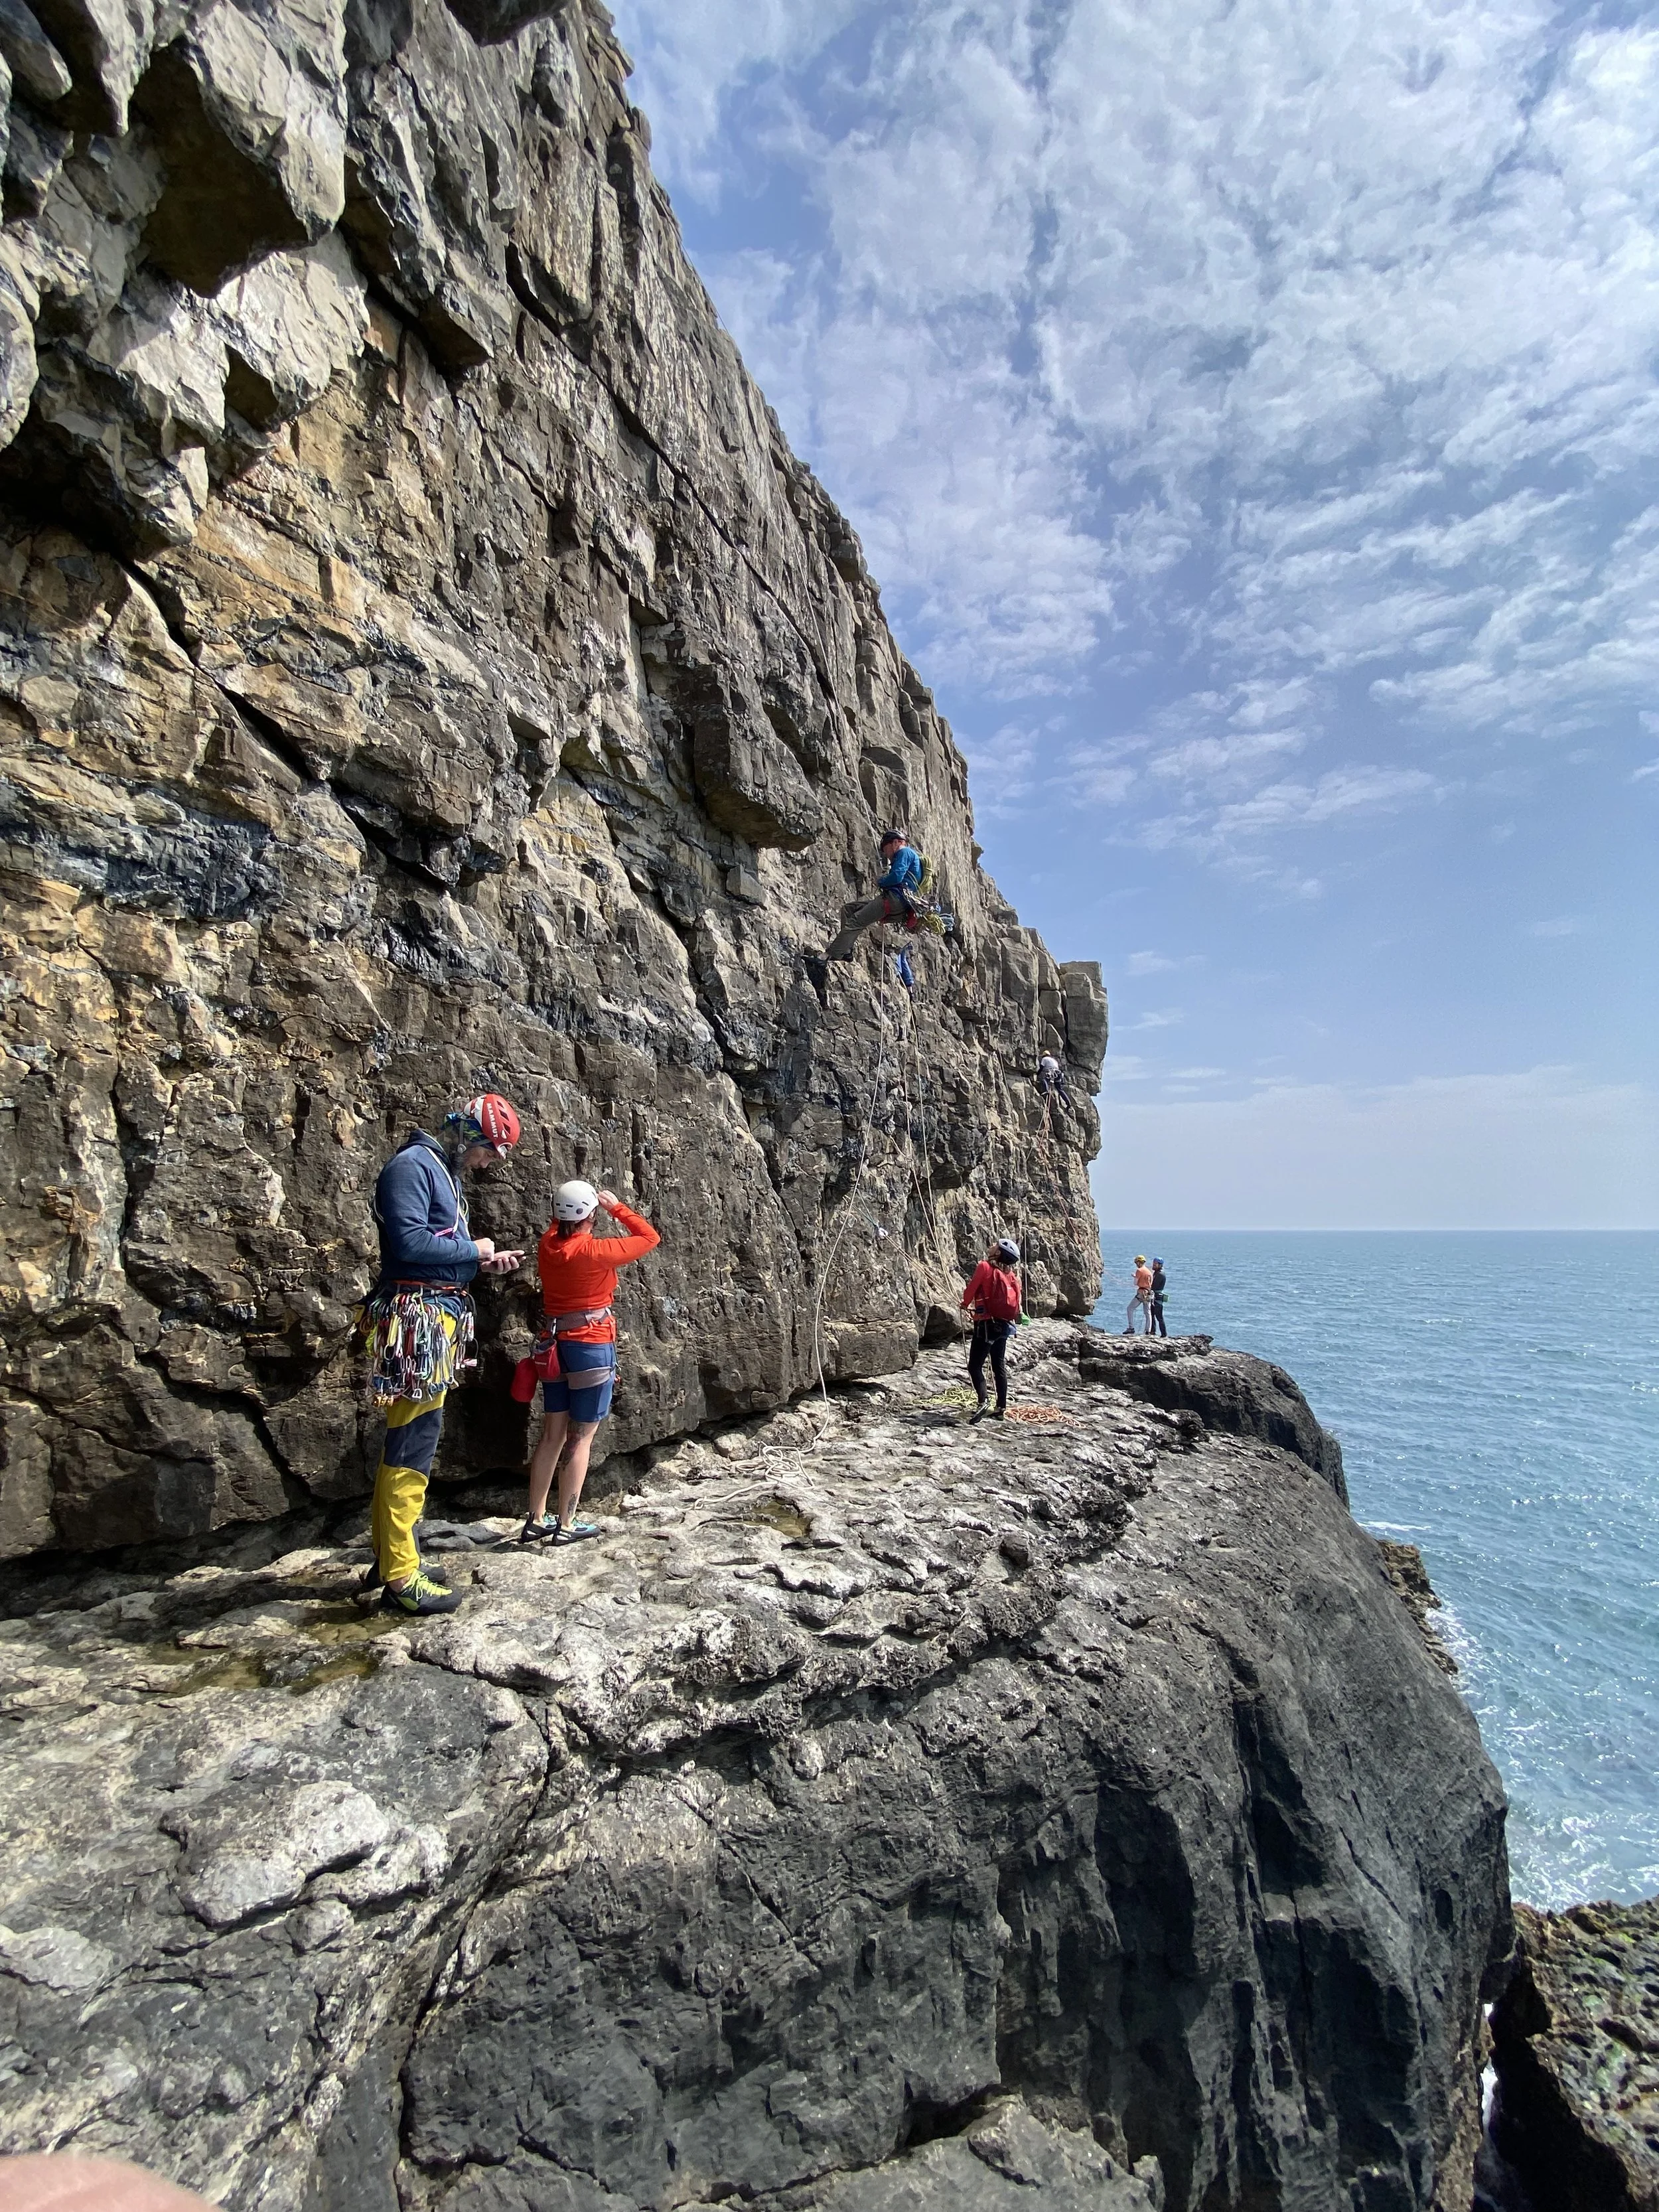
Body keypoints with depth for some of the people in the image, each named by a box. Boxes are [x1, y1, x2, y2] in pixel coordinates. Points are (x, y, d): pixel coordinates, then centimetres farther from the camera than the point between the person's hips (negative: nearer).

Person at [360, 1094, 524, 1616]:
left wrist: (483, 1261, 6)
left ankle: (387, 1555, 27)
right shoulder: (412, 1166, -12)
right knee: (415, 1440, -6)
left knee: (404, 1438, 16)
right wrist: (472, 1248, -11)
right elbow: (409, 1242, -23)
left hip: (439, 1314, 10)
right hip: (417, 1315, -10)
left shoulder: (445, 1172, 18)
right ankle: (400, 1577, 1)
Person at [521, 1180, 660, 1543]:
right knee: (581, 1437, 3)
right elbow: (650, 1238, -7)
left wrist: (566, 1209, 17)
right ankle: (566, 1525, 9)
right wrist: (616, 1207, -1)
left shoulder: (547, 1246, 0)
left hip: (555, 1345, 7)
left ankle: (536, 1520, 20)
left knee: (552, 1433, 14)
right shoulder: (595, 1251, -18)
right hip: (592, 1347, -7)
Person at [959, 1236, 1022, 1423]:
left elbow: (971, 1289, -6)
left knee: (975, 1366, -5)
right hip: (1004, 1325, 7)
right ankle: (1002, 1408, 16)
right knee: (999, 1367, 14)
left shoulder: (985, 1267, -12)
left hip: (986, 1325, -7)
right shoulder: (1012, 1276, 7)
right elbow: (1017, 1304, 12)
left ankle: (982, 1402, -22)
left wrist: (965, 1304, 14)